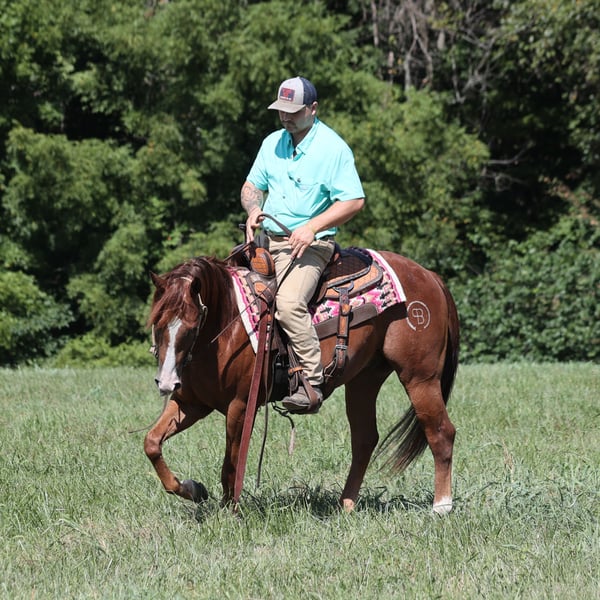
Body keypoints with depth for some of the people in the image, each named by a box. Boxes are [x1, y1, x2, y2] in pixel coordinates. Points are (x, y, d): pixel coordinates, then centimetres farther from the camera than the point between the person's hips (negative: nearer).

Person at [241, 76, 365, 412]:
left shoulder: (333, 148, -7)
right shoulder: (272, 143, 12)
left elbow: (354, 201, -12)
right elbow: (253, 186, 21)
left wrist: (313, 227, -22)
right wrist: (253, 210, -3)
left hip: (309, 244, -8)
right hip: (266, 240, 8)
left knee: (289, 303, -30)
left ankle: (312, 383, -27)